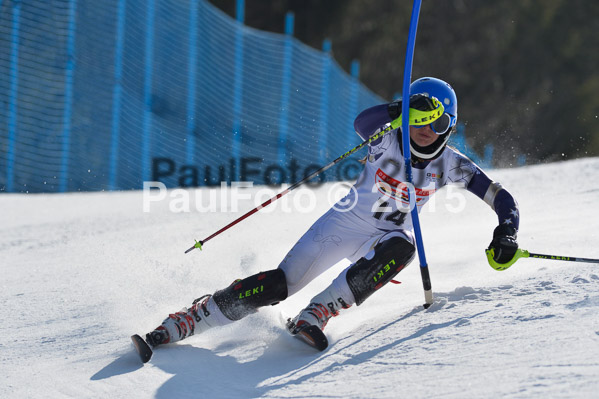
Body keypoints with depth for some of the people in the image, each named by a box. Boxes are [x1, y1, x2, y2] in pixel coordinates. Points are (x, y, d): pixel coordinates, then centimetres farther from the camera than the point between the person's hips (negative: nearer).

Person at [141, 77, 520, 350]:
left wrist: (507, 233, -28)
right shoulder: (388, 141, -16)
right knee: (281, 283, -15)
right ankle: (183, 322, -7)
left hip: (384, 238, 2)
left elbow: (502, 199, -8)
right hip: (344, 224, -2)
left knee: (402, 246, -36)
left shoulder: (450, 164, -10)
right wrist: (402, 110, -58)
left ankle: (315, 314, -33)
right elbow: (362, 124, -40)